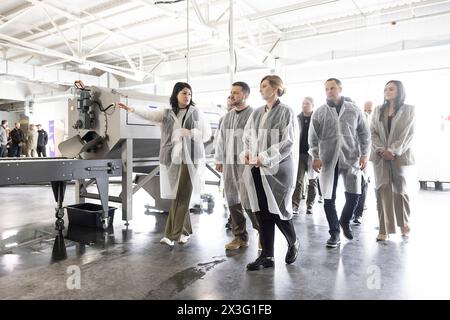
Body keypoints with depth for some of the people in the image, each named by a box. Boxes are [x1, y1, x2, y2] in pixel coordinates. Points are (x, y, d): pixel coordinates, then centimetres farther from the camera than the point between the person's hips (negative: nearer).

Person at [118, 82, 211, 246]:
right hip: (172, 159, 2)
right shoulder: (167, 113, 10)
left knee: (181, 196, -4)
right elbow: (150, 113, -6)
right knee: (178, 196, 6)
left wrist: (189, 133, -10)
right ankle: (184, 231, 21)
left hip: (189, 159, -2)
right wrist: (133, 109, -22)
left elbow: (207, 134, 4)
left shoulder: (196, 113, 6)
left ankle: (172, 234, 3)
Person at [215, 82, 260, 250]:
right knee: (232, 200, 8)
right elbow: (220, 139, 18)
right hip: (229, 163, 7)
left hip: (247, 163, -7)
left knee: (247, 200, -10)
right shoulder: (227, 117, 16)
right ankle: (240, 237, 20)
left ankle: (263, 231, 14)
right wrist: (219, 159, 14)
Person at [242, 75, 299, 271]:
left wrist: (265, 158, -17)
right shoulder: (257, 113, 12)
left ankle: (293, 243, 32)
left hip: (277, 169, -5)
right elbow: (247, 136, 17)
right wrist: (247, 153, -3)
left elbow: (288, 142, -11)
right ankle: (267, 256, 19)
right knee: (262, 213, 7)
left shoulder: (286, 112, -4)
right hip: (257, 170, 5)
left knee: (278, 211, 3)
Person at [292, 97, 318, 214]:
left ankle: (310, 205, 19)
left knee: (312, 181, 9)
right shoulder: (297, 118, 7)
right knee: (298, 180, -3)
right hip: (300, 153, 1)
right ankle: (295, 205, -2)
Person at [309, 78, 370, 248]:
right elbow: (313, 137, 4)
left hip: (351, 158, 1)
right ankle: (335, 233, 14)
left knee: (353, 195, 3)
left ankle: (345, 221, 32)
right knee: (329, 199, 0)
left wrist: (364, 154, 2)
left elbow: (364, 133, 9)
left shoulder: (354, 110, 7)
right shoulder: (319, 112, 6)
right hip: (328, 160, 0)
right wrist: (316, 157, -5)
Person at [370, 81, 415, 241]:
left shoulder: (409, 109, 4)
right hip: (380, 156, 2)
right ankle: (384, 229, 1)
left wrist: (393, 151, -16)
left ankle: (404, 223, 30)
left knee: (400, 189, 6)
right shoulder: (378, 110, 13)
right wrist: (381, 150, -11)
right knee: (383, 190, -3)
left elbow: (408, 134, -5)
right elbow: (372, 132, 4)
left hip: (399, 156, -2)